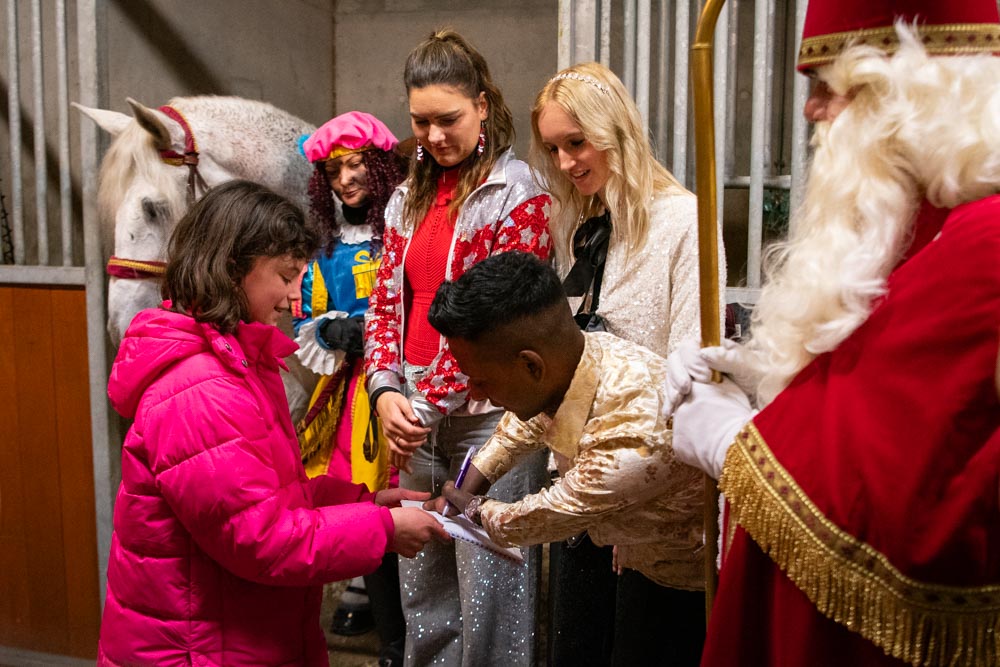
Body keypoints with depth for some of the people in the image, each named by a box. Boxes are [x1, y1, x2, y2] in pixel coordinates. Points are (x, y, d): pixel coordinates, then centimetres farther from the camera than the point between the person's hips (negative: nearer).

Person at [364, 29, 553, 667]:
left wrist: (432, 401, -14)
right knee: (421, 584, 15)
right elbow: (387, 301, 12)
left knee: (489, 590, 1)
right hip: (416, 419, 6)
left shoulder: (518, 193, -6)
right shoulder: (410, 195, 13)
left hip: (486, 414, -6)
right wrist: (387, 392, -4)